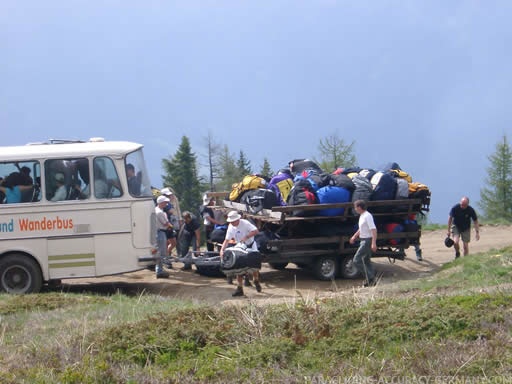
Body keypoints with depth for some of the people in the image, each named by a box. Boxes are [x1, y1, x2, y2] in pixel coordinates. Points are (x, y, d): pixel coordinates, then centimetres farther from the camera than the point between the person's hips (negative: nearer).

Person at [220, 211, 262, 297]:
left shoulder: (245, 223, -21)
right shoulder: (231, 227, -9)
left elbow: (256, 231, -26)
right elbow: (227, 240, -12)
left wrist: (246, 237, -35)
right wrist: (222, 250, -28)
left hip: (251, 246, -4)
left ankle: (256, 281, 24)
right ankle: (239, 288, -1)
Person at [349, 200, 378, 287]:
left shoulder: (367, 216, -18)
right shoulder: (362, 216, 13)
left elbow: (374, 230, -25)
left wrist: (373, 243, -31)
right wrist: (354, 236, 36)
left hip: (367, 241, -10)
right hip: (363, 240, 10)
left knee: (357, 260, -12)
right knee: (366, 261, 15)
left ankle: (370, 278, -11)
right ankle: (371, 280, 19)